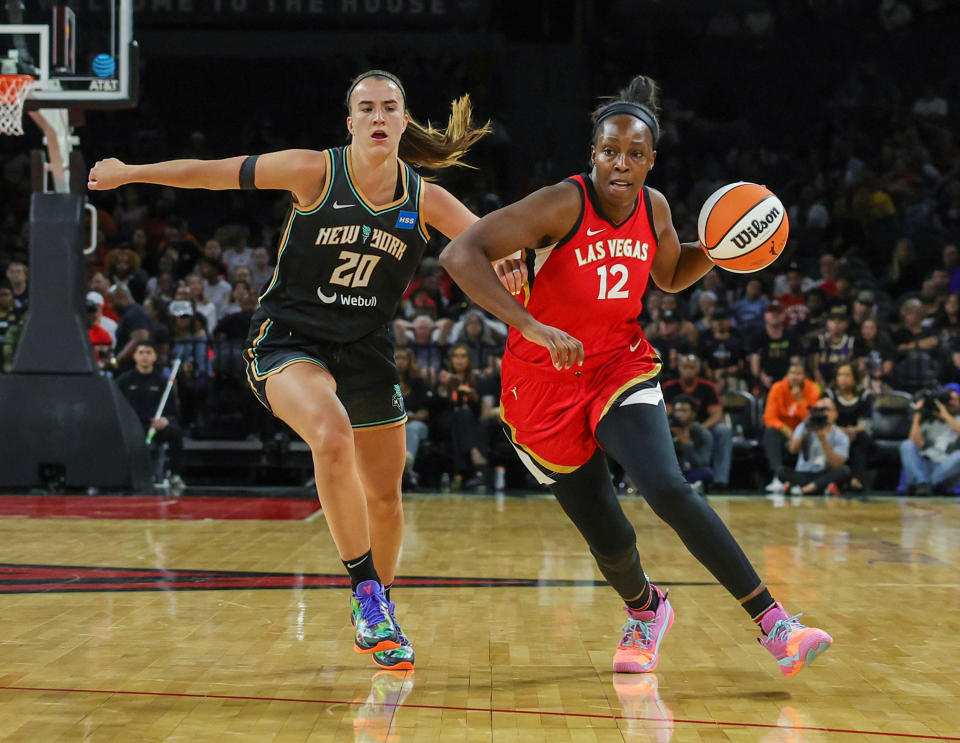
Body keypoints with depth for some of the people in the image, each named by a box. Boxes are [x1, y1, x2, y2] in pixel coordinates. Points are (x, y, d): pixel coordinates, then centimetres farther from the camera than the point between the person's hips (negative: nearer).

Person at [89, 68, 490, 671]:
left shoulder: (426, 201, -4)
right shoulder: (316, 171, -12)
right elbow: (214, 173, -4)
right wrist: (129, 172, 5)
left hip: (366, 350, 4)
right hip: (290, 340, -4)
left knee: (385, 496, 10)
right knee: (332, 434, -34)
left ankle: (380, 612, 36)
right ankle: (366, 589, -25)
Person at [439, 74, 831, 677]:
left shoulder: (654, 208, -2)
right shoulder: (564, 204, -20)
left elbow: (670, 276, 20)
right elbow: (461, 254, -31)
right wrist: (531, 326, -40)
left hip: (621, 367, 3)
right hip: (547, 383, -2)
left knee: (668, 489, -24)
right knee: (609, 540, -1)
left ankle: (773, 621, -20)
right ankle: (646, 611, 35)